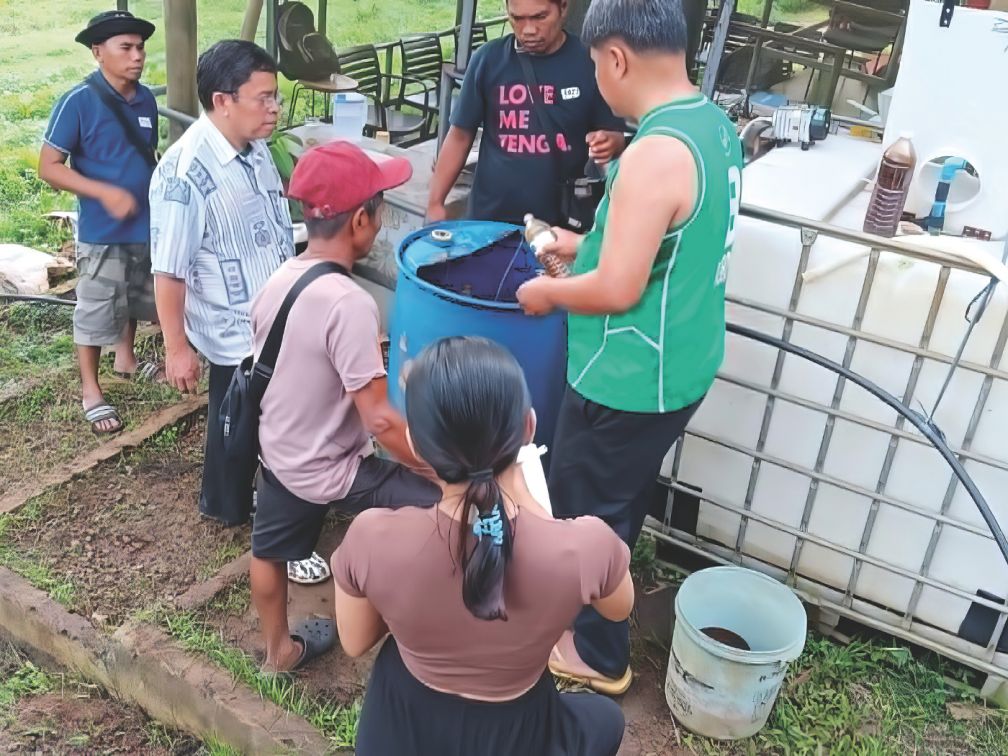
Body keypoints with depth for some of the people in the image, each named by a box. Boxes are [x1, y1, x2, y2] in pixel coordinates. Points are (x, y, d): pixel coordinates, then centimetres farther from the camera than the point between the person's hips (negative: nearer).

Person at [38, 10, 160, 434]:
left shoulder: (146, 100, 1)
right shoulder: (78, 102, -16)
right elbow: (49, 167, -15)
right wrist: (106, 192, -25)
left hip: (145, 226, 6)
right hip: (102, 232, -6)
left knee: (135, 300, 23)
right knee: (96, 312, 5)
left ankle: (125, 359, 46)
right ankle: (90, 391, 20)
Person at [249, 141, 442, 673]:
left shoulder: (277, 281, -5)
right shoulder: (348, 303, -30)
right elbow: (380, 421, -29)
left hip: (278, 453, 9)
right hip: (330, 471, -9)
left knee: (270, 551, 27)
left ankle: (280, 651, 53)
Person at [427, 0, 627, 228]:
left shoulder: (590, 61, -4)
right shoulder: (488, 58, -2)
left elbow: (616, 136, 3)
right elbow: (461, 135, 3)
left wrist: (608, 143, -20)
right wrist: (435, 203, -3)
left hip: (563, 221, -1)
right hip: (489, 218, 1)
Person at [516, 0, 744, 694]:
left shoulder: (656, 154, -28)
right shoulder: (715, 126, 3)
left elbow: (617, 289, -28)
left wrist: (547, 292, -10)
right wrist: (587, 245, 16)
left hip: (630, 381, -9)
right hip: (683, 368, 9)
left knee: (586, 514, 12)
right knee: (621, 501, 27)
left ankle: (599, 654, 32)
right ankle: (594, 598, 50)